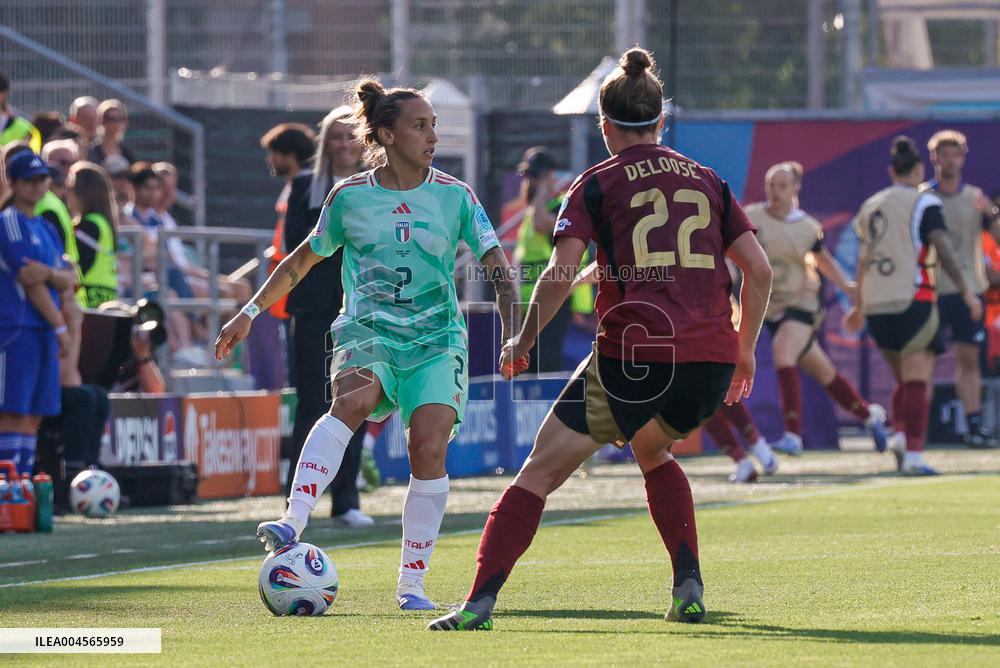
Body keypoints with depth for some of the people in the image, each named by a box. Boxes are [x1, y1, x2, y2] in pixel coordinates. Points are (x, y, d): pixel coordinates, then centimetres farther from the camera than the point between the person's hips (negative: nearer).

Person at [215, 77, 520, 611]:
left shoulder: (455, 197, 3)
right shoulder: (350, 197, 4)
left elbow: (497, 266, 1)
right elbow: (305, 257, 18)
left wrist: (514, 333, -15)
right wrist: (250, 312, 16)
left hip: (437, 340, 1)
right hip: (367, 332, -1)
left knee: (429, 448, -18)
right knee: (353, 399, -34)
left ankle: (411, 584, -5)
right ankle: (292, 523, -45)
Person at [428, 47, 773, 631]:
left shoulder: (598, 184, 5)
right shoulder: (708, 181, 16)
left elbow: (560, 275, -6)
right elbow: (760, 271, 11)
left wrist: (522, 343, 6)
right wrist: (745, 351, 21)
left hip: (635, 353, -4)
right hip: (712, 359, 4)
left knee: (541, 472, 3)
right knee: (653, 451, 32)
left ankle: (481, 600, -7)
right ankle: (690, 588, 17)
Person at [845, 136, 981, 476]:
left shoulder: (870, 206, 15)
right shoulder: (924, 203, -3)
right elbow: (943, 249, -13)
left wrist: (859, 307, 31)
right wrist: (966, 291, -11)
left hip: (876, 307, 6)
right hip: (912, 301, -6)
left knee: (905, 379, 18)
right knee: (918, 380, -5)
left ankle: (899, 434, -1)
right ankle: (913, 454, -14)